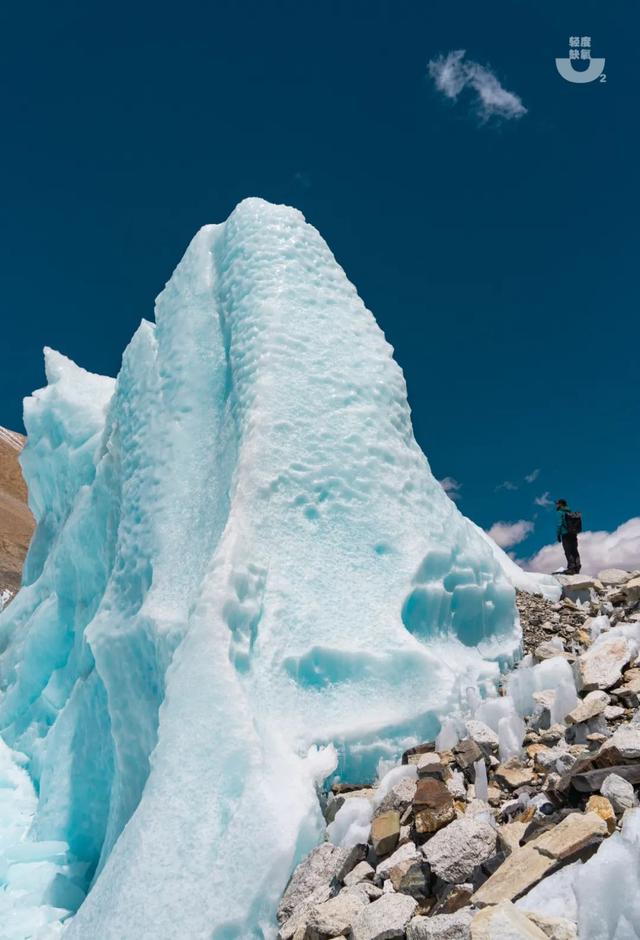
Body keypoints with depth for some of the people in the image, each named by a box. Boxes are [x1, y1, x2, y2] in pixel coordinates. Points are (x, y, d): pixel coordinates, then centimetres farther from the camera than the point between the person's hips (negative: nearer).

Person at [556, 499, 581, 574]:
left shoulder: (560, 512, -4)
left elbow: (559, 524, -12)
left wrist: (558, 534, -7)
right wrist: (575, 534, 18)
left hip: (565, 534, -7)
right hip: (573, 534, 7)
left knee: (568, 551, -7)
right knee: (574, 551, 9)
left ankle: (571, 567, -11)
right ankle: (577, 567, 9)